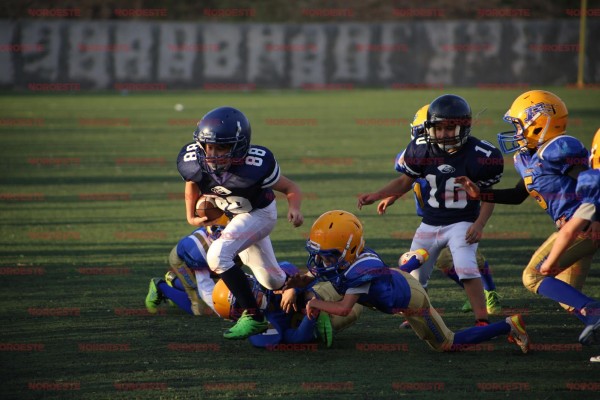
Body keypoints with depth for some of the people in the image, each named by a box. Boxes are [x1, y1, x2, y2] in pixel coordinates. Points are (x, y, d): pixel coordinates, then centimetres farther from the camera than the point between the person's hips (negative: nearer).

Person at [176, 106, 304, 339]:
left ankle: (253, 317, -22)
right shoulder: (192, 160, -27)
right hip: (227, 214, 5)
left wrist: (294, 208, -39)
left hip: (259, 214, -5)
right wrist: (191, 216, 2)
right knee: (271, 282, 18)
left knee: (218, 255, -30)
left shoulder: (256, 164, -37)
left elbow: (291, 189, -21)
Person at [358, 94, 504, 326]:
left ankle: (482, 319, -20)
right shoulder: (422, 150, -7)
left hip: (462, 223, -4)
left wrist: (479, 224, -19)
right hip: (430, 224, 5)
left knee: (466, 268, -26)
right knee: (414, 275, 10)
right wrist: (375, 196, -2)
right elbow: (406, 181, 8)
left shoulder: (477, 155, -16)